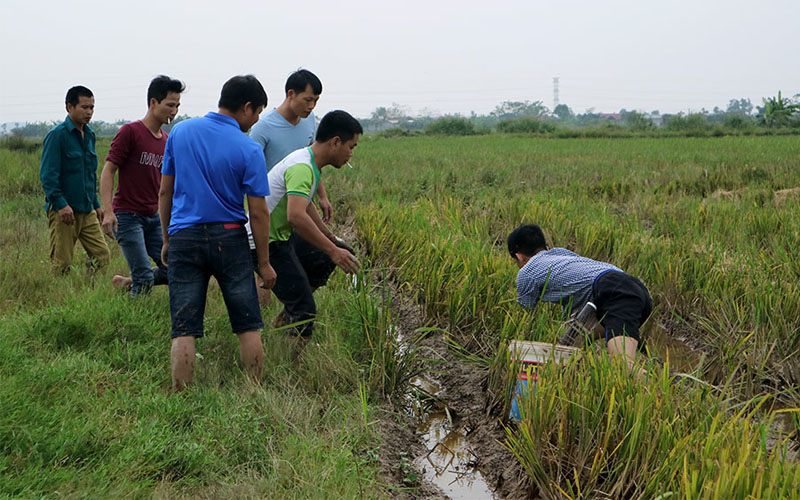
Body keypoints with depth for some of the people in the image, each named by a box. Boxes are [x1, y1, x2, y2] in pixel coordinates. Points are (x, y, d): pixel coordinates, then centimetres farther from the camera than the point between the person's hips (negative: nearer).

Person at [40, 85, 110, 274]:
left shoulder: (89, 134, 14)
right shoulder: (57, 135, -9)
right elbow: (47, 175, -15)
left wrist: (96, 204, 21)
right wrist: (61, 204, -24)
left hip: (87, 211, 7)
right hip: (63, 211, -7)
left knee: (103, 256, 1)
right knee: (61, 265, -3)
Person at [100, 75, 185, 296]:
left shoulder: (167, 140, 12)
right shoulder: (130, 132, -9)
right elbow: (108, 171, -10)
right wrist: (108, 211, -20)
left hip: (155, 218, 7)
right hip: (128, 217, -7)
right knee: (145, 278, -10)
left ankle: (127, 283, 20)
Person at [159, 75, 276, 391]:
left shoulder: (180, 133, 3)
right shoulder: (249, 149, -7)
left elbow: (165, 192, 8)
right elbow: (258, 213, -7)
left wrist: (166, 240, 18)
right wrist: (264, 262, 3)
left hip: (184, 237, 2)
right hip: (228, 238, -2)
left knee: (184, 330, 3)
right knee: (248, 327, 9)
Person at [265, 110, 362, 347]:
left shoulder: (310, 163, 9)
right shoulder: (302, 167, -25)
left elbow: (305, 205, 27)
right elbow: (296, 216, -40)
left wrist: (330, 237, 34)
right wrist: (333, 250, -37)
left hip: (281, 236, 10)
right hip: (266, 243, -10)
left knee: (324, 260, 21)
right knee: (304, 309, -9)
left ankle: (286, 317, 24)